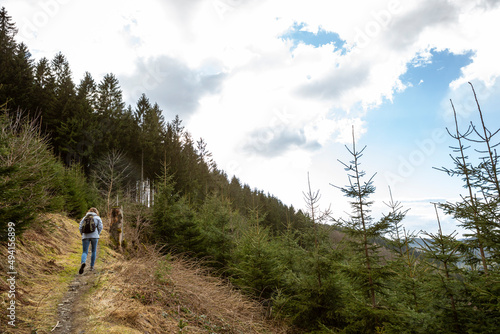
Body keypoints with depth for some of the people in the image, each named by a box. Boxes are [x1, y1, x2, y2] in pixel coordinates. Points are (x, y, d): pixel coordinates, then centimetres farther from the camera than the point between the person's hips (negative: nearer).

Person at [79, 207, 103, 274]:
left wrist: (83, 235, 16)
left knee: (85, 252, 1)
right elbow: (100, 227, -2)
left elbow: (80, 227, 5)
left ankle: (83, 263, -28)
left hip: (85, 236, 1)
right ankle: (92, 266, 17)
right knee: (94, 251, 15)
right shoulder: (97, 218, 8)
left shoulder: (84, 218, 14)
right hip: (94, 236, -1)